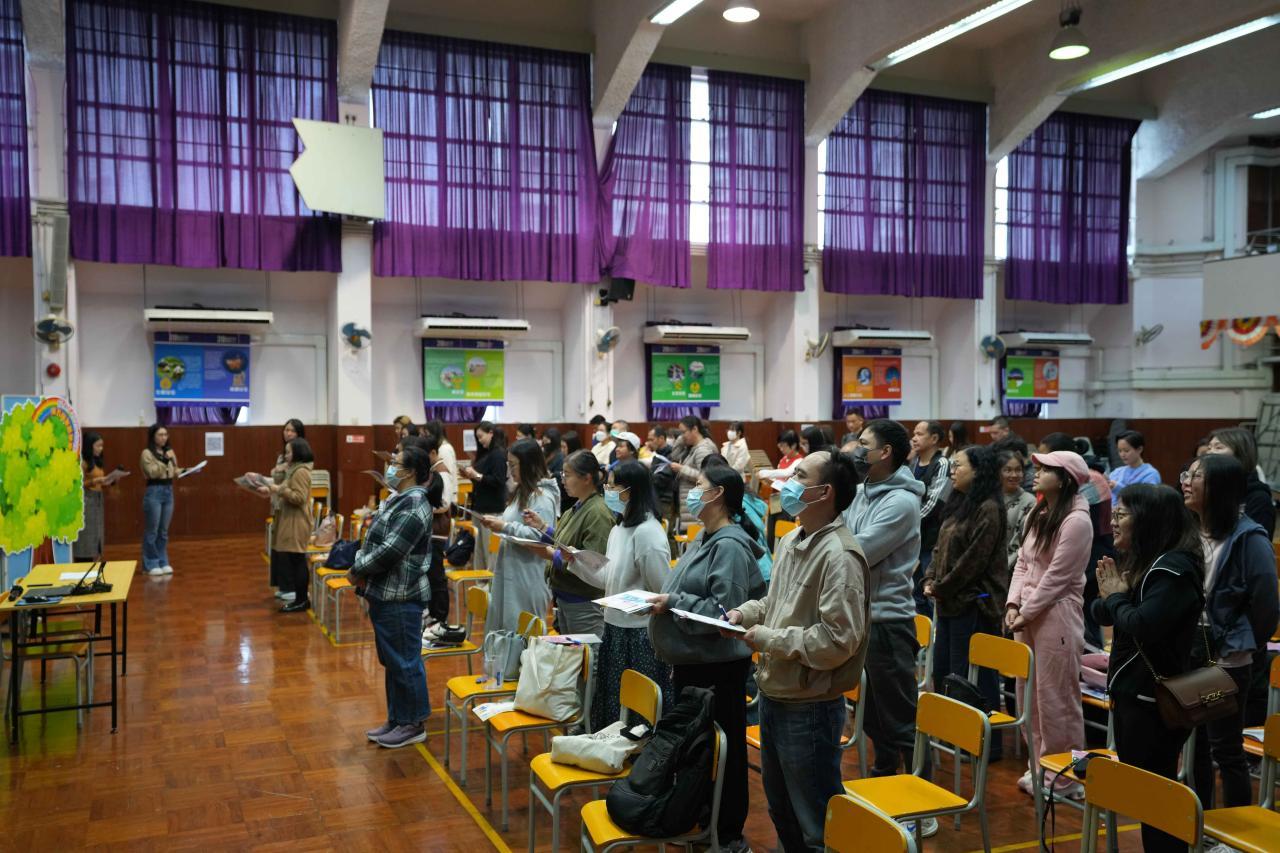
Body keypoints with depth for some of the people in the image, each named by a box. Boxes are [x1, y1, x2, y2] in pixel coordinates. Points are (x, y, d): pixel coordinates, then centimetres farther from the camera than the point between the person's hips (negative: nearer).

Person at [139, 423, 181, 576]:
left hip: (169, 492, 6)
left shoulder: (169, 451, 12)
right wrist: (165, 461, -23)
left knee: (164, 531, 11)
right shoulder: (147, 453, -6)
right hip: (154, 492, -6)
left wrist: (185, 471, -3)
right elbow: (152, 473, -16)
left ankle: (163, 562, 18)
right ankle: (151, 564, 6)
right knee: (152, 531, -1)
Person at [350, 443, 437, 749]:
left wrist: (358, 570, -10)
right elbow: (374, 540, 19)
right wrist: (359, 566, 3)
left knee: (405, 661, 1)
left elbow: (389, 551, -23)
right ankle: (397, 719, 28)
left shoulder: (414, 505, -19)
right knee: (392, 660, 17)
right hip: (385, 594, 10)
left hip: (401, 597, -10)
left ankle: (413, 724, 12)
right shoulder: (398, 499, 13)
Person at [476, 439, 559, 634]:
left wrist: (505, 527, -22)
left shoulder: (543, 496, -16)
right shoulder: (522, 492, 15)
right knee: (505, 630, 14)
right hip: (511, 573, 9)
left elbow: (541, 536, -25)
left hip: (528, 578, -9)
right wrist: (497, 523, 5)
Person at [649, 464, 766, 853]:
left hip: (717, 666, -10)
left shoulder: (730, 545, -19)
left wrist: (673, 603, -21)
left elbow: (723, 612, -24)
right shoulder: (704, 538, 10)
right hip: (690, 660, 10)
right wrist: (664, 600, 7)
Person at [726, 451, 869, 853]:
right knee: (781, 809, 26)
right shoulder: (790, 540, 6)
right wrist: (746, 612, 2)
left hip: (810, 708, -9)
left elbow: (838, 641, -27)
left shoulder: (839, 555, -22)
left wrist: (767, 639, -20)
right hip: (772, 696, 9)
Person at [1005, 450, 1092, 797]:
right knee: (1028, 694, 14)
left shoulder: (1076, 520, -13)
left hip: (1056, 614, -8)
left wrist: (1025, 613, -13)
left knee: (1055, 696, -1)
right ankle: (1039, 766, 27)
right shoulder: (1037, 515, 12)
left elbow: (1056, 577, -15)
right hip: (1026, 614, 8)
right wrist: (1013, 604, 1)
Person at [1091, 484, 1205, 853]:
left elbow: (1143, 624, -29)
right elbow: (1101, 613, 12)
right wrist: (1110, 596, -9)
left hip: (1154, 700, -9)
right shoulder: (1140, 561, 8)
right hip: (1130, 692, 9)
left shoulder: (1176, 567, -19)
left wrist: (1115, 597, -11)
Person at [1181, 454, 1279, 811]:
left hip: (1226, 662, -6)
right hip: (1187, 656, 6)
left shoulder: (1248, 538, -14)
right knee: (1195, 745, 17)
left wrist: (1239, 644, -5)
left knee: (1226, 750, 5)